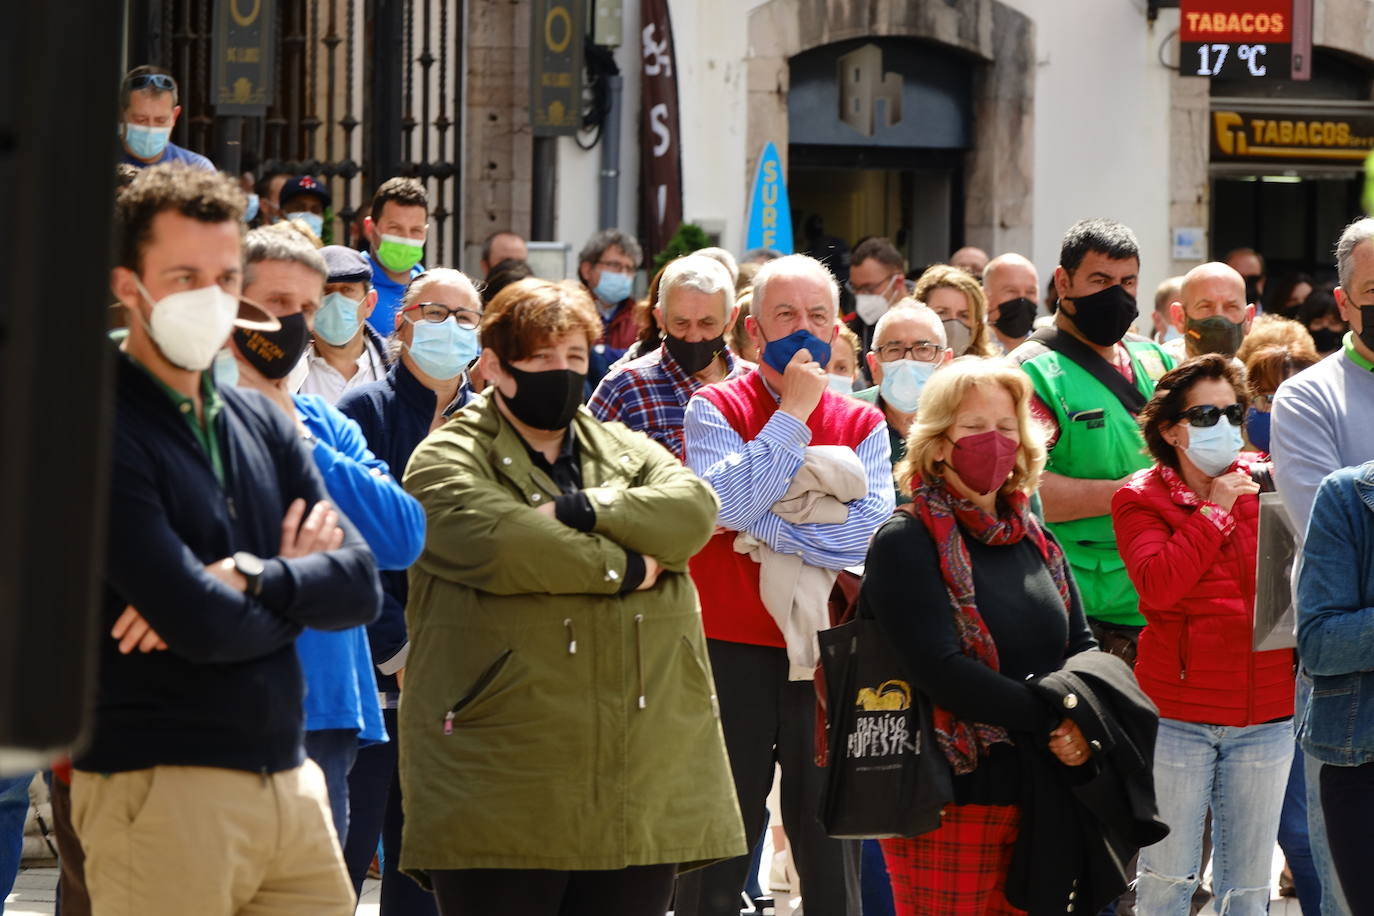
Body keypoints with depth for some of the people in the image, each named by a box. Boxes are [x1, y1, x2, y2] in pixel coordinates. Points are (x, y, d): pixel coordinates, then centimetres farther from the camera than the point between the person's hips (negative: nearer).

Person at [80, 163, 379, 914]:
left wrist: (251, 580, -14)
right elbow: (203, 625, -19)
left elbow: (361, 582, 4)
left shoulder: (262, 424, 14)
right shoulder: (102, 431, -10)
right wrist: (298, 581, 0)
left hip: (290, 783, 7)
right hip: (160, 789, -7)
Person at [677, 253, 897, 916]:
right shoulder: (716, 408, 1)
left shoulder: (862, 426, 7)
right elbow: (729, 502, -17)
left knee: (832, 857, 6)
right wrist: (793, 412, -13)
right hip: (732, 653, -2)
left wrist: (761, 526, -13)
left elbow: (870, 532, -10)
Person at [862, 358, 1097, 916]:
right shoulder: (905, 545, -7)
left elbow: (1082, 649, 15)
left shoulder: (1035, 543, 15)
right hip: (948, 804, -6)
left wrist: (1081, 727, -7)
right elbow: (942, 671, -17)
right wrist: (1050, 717, -17)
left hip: (1038, 798, 6)